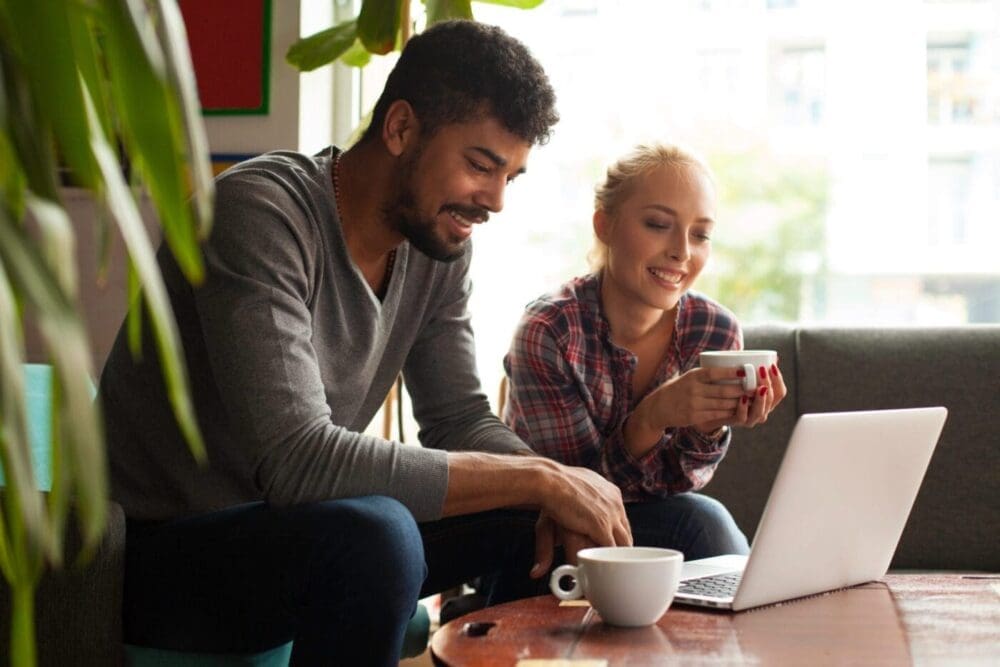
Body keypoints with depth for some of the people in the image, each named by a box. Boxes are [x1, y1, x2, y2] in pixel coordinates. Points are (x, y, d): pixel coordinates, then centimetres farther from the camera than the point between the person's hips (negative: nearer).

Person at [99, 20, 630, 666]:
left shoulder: (440, 241, 1)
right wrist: (538, 479, -28)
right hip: (166, 556, -7)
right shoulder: (260, 210, -24)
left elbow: (460, 419, 6)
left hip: (300, 530, 8)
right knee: (374, 534, -35)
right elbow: (299, 461, -33)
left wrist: (561, 489, -16)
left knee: (539, 521, -3)